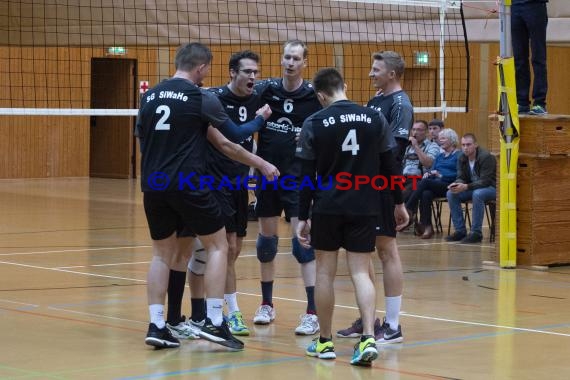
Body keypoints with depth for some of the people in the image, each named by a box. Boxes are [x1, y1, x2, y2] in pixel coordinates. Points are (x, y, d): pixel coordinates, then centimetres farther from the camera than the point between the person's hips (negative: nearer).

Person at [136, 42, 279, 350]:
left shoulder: (149, 96, 9)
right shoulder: (201, 98, -6)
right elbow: (235, 135, 2)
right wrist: (260, 118, 21)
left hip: (153, 186, 5)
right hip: (187, 185, -5)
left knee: (163, 252, 16)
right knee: (217, 246, 8)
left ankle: (156, 325, 8)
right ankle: (214, 321, 1)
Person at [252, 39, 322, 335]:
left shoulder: (314, 96, -5)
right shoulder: (265, 90, -1)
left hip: (299, 178, -3)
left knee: (303, 241, -9)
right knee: (266, 240, 11)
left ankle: (312, 313, -9)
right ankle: (267, 305, 25)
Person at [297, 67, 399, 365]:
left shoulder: (314, 124, -5)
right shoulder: (374, 119, 1)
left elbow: (307, 175, -4)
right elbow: (390, 165, 5)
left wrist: (303, 217, 2)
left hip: (327, 207, -1)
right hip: (364, 208, 1)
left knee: (325, 272, 11)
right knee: (360, 273, 3)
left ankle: (325, 341, 18)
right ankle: (368, 338, -14)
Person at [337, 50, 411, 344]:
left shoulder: (400, 104, -11)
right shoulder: (374, 102, 16)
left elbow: (394, 151, -19)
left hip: (383, 187, -9)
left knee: (386, 251, -5)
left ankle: (392, 326, 0)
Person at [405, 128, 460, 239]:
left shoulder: (458, 155, 3)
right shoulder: (439, 156, 27)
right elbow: (432, 170, 20)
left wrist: (441, 175, -16)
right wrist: (428, 173, -3)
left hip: (449, 186, -6)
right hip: (435, 186, 6)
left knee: (425, 182, -30)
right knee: (426, 194, -31)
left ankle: (408, 209, -28)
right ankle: (426, 227, -35)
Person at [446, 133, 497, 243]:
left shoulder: (486, 157, -21)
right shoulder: (462, 159, 0)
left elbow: (485, 181, -26)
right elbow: (461, 178, 2)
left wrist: (466, 187, -38)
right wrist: (456, 184, -24)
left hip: (491, 187, -7)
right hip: (472, 187, 7)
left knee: (477, 194, -39)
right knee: (451, 194, -16)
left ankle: (476, 233, -31)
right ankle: (460, 231, -11)